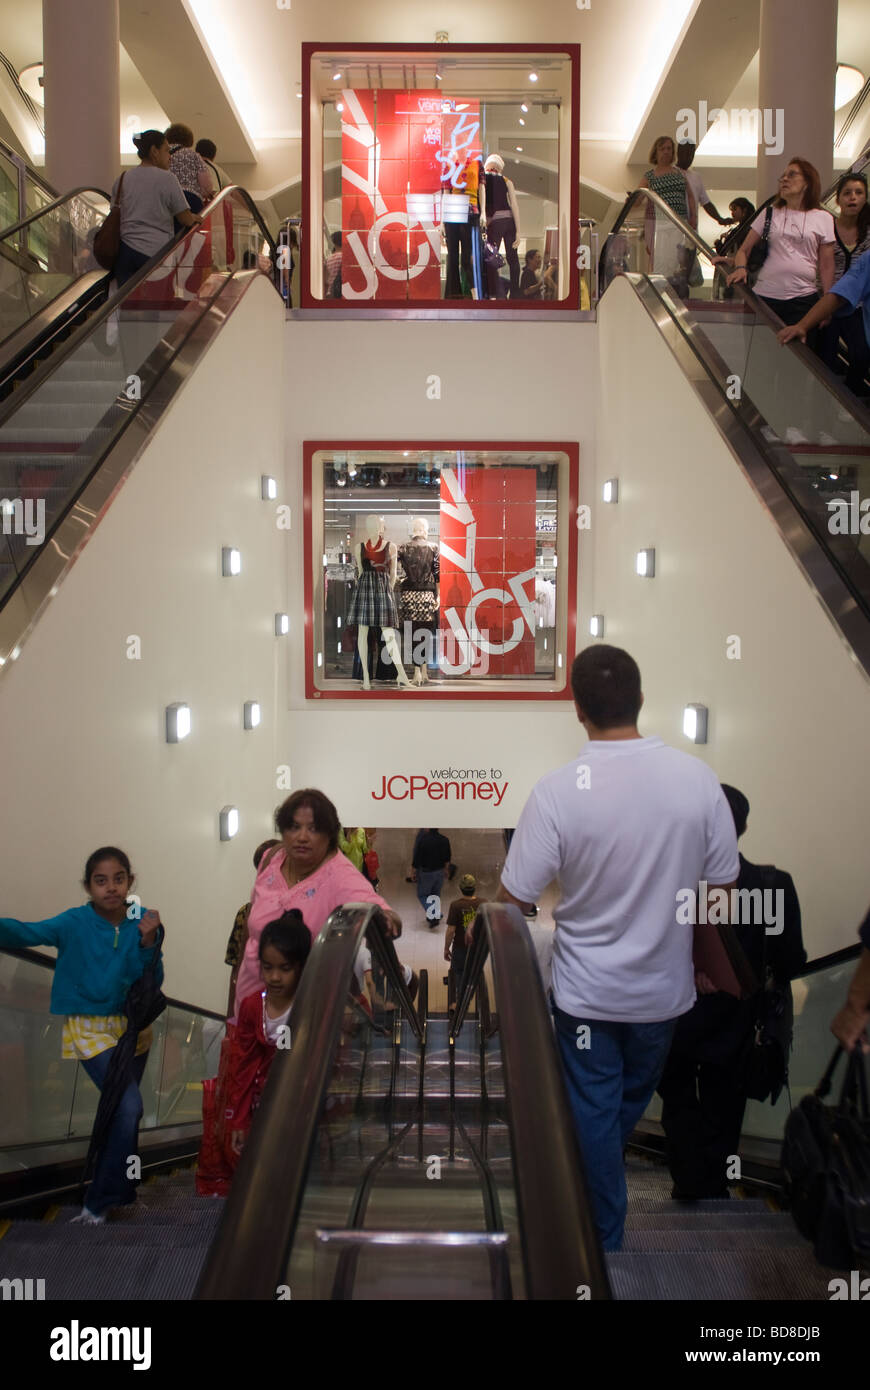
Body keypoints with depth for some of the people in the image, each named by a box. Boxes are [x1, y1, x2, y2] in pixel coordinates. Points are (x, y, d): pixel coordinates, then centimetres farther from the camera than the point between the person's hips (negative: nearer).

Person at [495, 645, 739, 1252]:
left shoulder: (558, 790, -23)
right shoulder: (698, 777, -16)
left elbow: (513, 900, -16)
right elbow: (721, 888, -6)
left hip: (586, 989, -3)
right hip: (665, 985, 3)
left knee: (593, 1111, 16)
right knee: (635, 1098, 28)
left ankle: (606, 1236, 28)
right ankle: (600, 1177, 52)